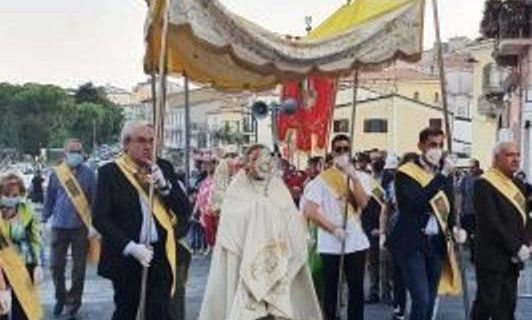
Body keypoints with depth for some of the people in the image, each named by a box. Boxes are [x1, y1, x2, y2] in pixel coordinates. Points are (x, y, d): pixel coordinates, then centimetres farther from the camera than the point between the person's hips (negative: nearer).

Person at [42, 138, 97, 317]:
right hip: (59, 226, 2)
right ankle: (61, 297, 29)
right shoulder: (56, 173, 2)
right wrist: (43, 220, 10)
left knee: (79, 268, 5)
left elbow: (95, 199, -1)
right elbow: (50, 199, 10)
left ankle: (74, 302, 19)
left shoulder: (88, 173, -2)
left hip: (81, 227, -1)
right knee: (56, 266, 7)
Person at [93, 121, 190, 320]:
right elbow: (100, 218, -11)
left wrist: (164, 185, -13)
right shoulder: (110, 172, -5)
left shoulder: (163, 168, 5)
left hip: (161, 254, 2)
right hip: (126, 256, -2)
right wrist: (130, 247, -18)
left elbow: (184, 209, 3)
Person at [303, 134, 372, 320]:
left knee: (357, 288, 6)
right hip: (329, 243, -2)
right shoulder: (321, 179, -2)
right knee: (330, 289, 6)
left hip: (356, 241, 2)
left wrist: (353, 177, -16)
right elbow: (310, 212, -8)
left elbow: (363, 203, -9)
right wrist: (333, 229, -13)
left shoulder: (360, 177, 7)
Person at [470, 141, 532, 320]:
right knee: (487, 303, 0)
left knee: (507, 305, 10)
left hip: (513, 257, 7)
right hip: (492, 257, -7)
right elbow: (492, 223, -19)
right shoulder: (483, 184, -12)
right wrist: (516, 248, -17)